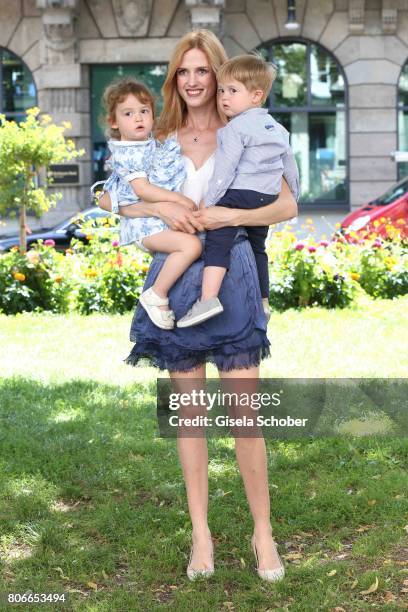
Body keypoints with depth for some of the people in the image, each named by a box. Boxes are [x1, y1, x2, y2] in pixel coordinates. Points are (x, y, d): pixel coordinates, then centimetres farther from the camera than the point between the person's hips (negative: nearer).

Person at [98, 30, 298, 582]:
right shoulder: (162, 140, 11)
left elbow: (287, 206, -3)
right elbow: (110, 197, 7)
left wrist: (227, 215, -16)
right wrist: (160, 208, -10)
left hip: (230, 275, -2)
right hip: (176, 275, 3)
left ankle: (263, 533, 9)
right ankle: (201, 533, 17)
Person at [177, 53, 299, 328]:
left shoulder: (236, 128, -8)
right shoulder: (278, 129, 18)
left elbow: (225, 169, -14)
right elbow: (290, 165, 26)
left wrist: (209, 200, -10)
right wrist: (293, 196, 37)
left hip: (240, 194, -9)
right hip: (268, 198, 9)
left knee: (218, 242, -15)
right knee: (257, 247, 22)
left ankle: (209, 297, -31)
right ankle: (263, 302, 32)